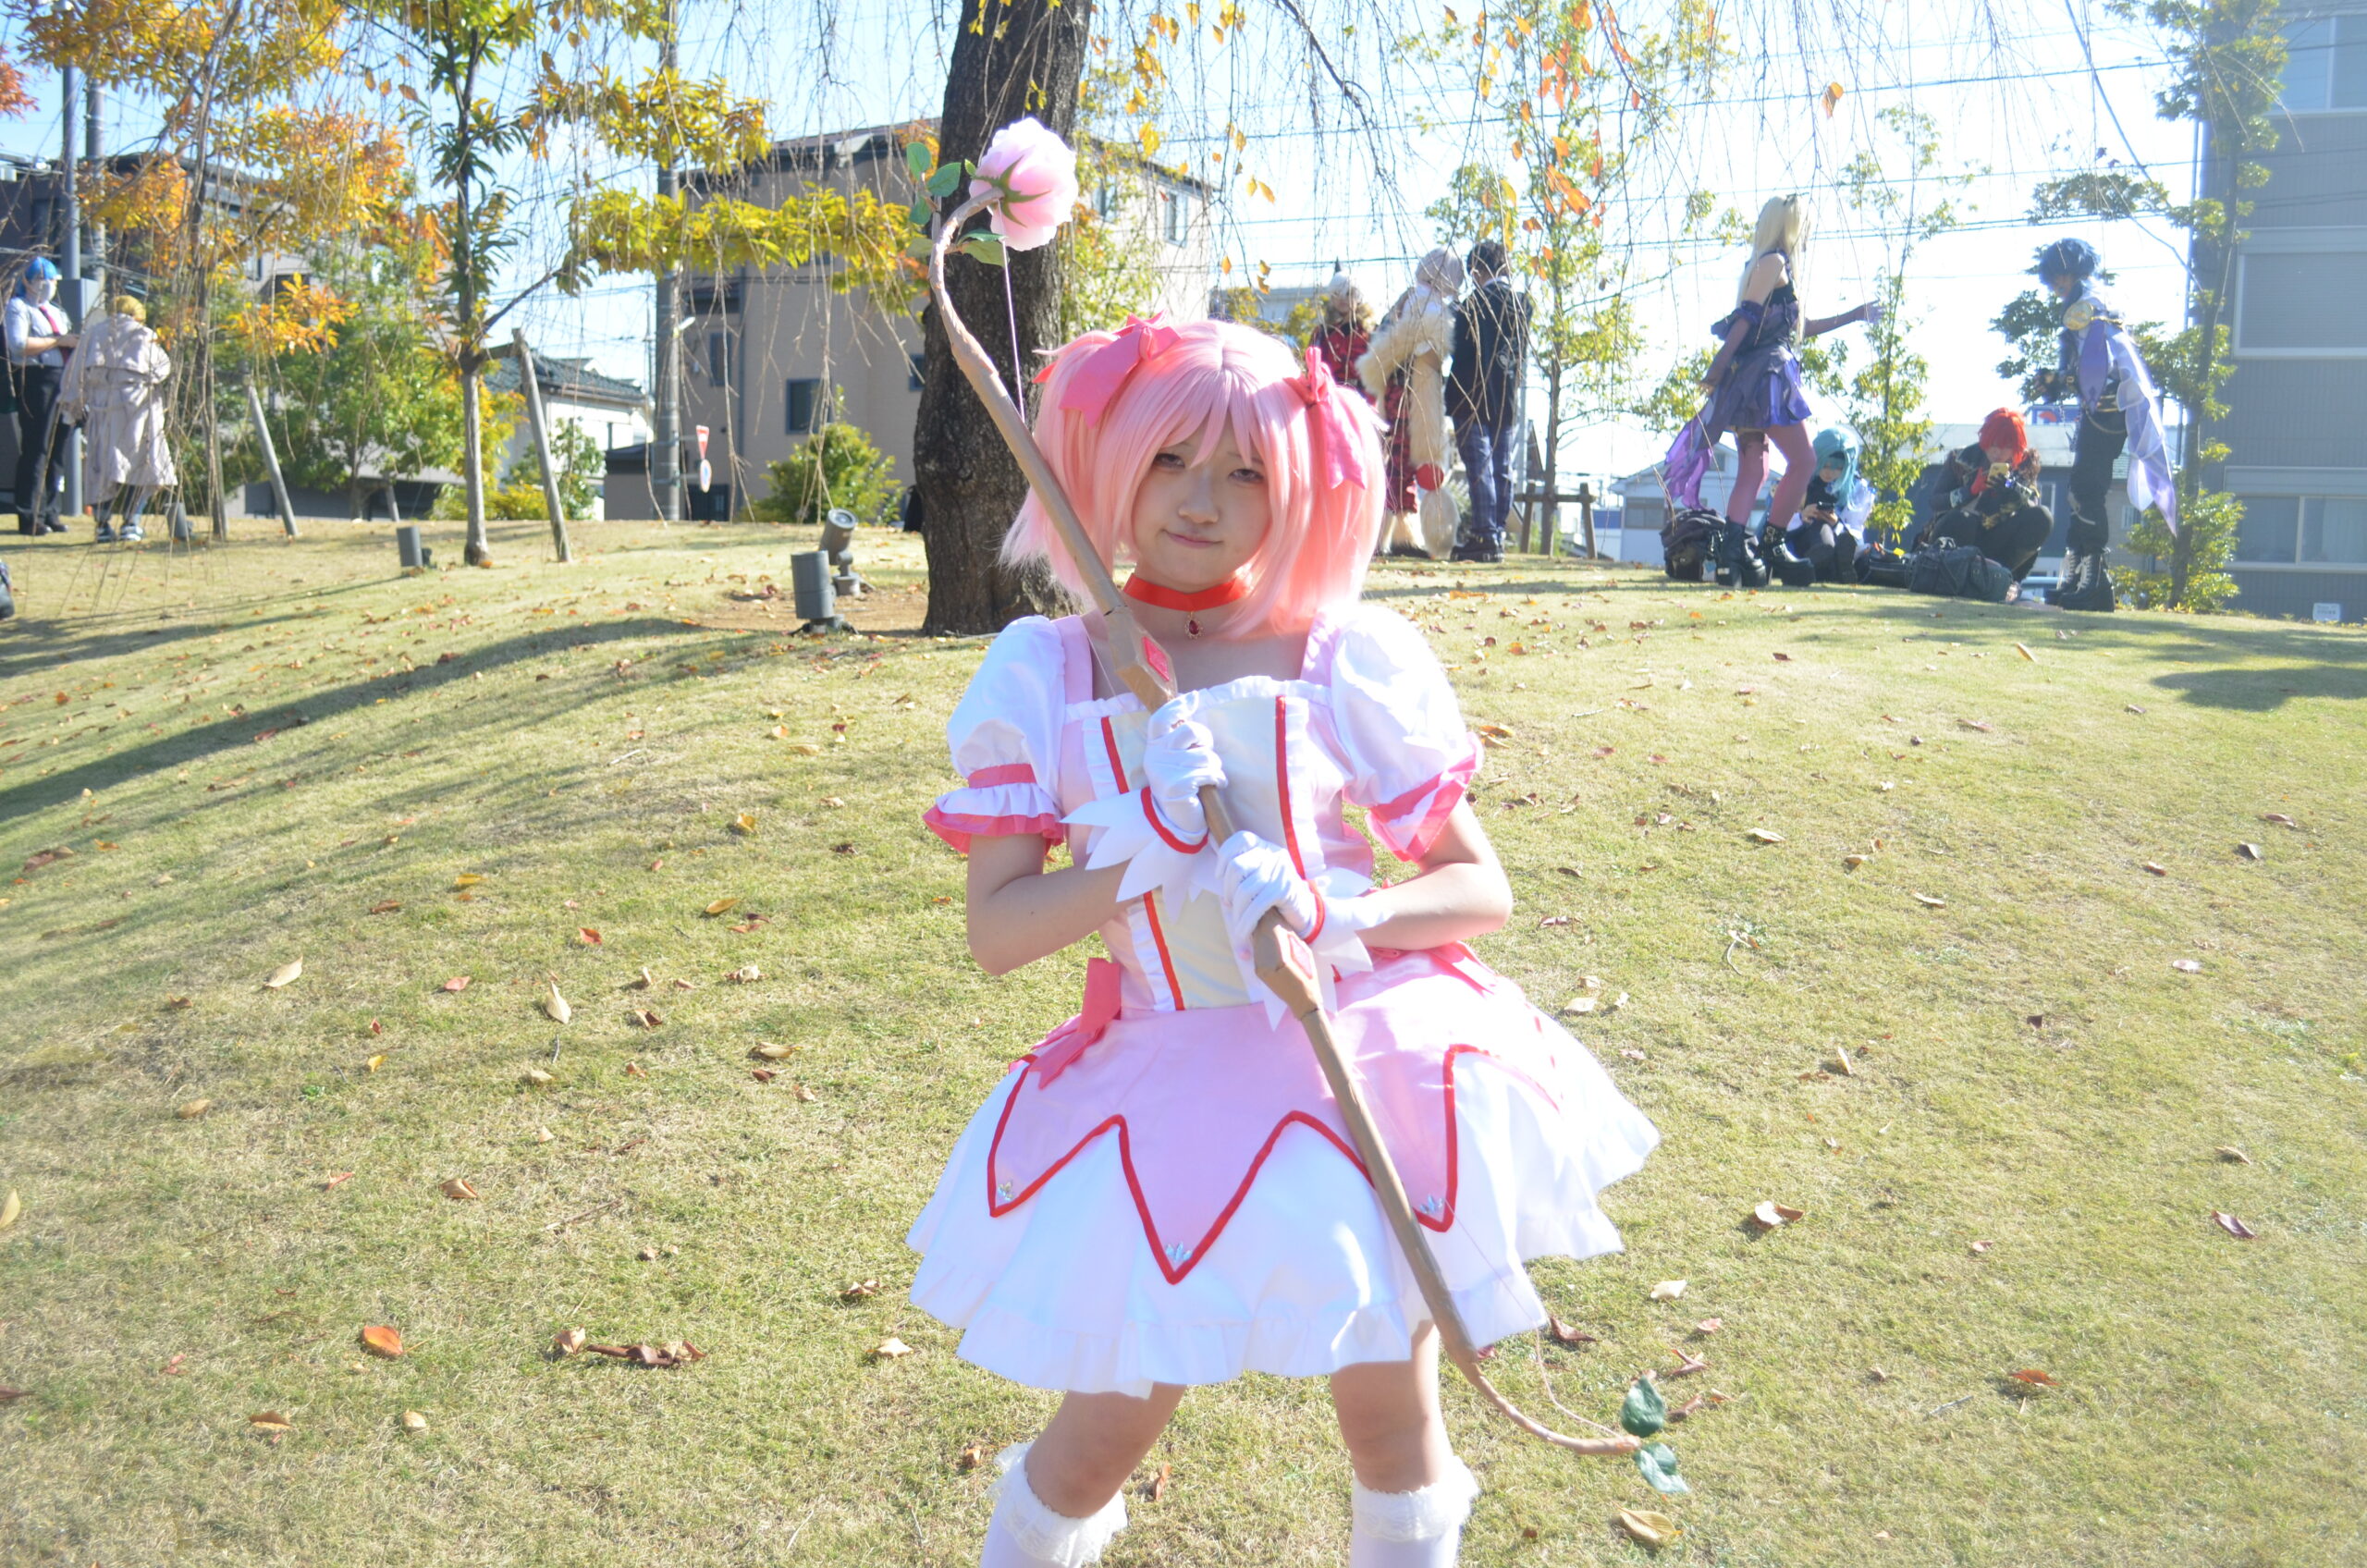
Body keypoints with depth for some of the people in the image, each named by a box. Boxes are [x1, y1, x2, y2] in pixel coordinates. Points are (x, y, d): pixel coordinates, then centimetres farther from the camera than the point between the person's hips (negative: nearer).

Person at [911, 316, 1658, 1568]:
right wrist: (1146, 853, -20)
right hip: (1167, 1082, 0)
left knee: (1389, 1414, 11)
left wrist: (1339, 915, -20)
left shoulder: (1347, 658, -5)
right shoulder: (1046, 671, -3)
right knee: (1115, 1419, 8)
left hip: (1363, 1060, 0)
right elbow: (995, 931, -6)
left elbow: (1480, 890, -2)